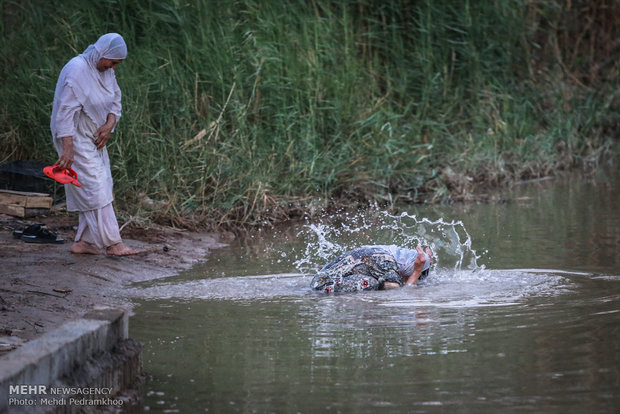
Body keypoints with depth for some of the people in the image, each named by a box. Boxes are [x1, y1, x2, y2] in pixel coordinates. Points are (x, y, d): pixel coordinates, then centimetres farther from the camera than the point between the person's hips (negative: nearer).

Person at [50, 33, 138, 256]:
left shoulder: (106, 70, 5)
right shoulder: (76, 70, -22)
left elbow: (115, 100, 15)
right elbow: (66, 111, -25)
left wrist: (109, 124, -6)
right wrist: (67, 149, -28)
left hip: (95, 138, 9)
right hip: (76, 139, -9)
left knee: (99, 188, 8)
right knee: (95, 189, -10)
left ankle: (84, 242, 13)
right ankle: (112, 243, -9)